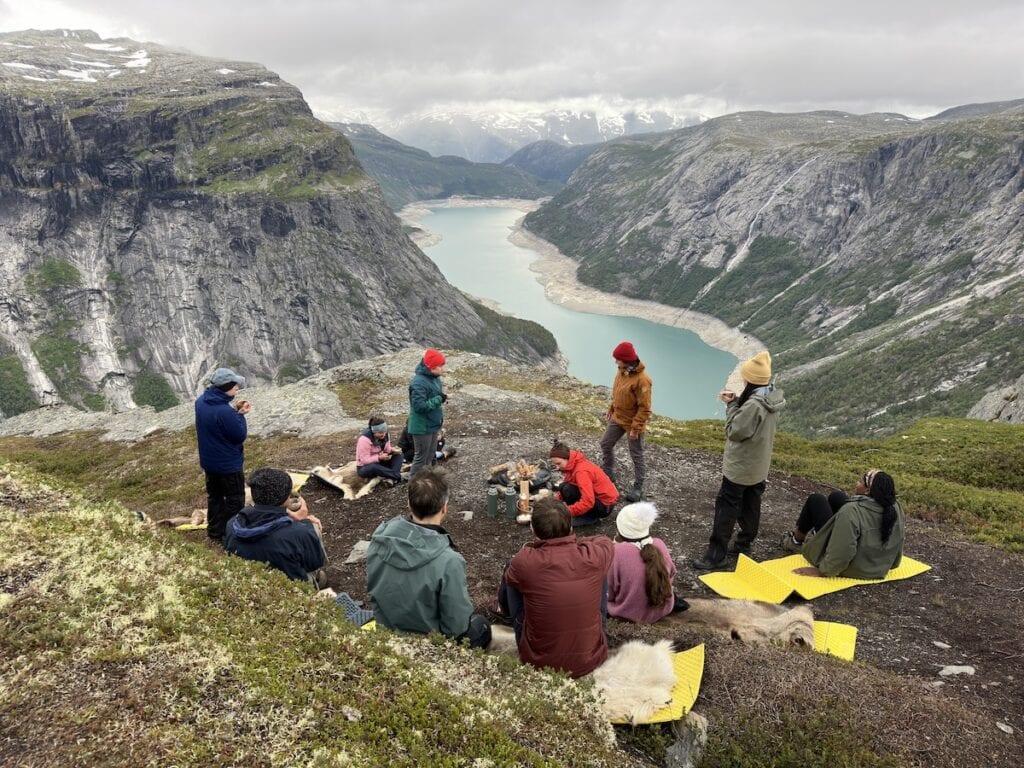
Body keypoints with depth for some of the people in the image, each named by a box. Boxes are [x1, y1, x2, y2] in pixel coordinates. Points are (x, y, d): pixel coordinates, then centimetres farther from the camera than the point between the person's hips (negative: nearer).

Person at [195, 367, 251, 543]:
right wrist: (240, 414, -13)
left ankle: (214, 531, 36)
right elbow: (240, 436, -23)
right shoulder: (224, 411, -33)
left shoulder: (201, 401, -5)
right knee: (235, 501, 10)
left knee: (215, 496, 23)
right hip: (228, 464, -8)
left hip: (209, 461, 8)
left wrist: (234, 409, -3)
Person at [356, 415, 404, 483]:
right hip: (364, 467, -7)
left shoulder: (384, 435, -6)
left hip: (379, 463, 7)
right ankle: (398, 476, -34)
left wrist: (393, 451, -17)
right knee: (373, 467, -42)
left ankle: (391, 478, -31)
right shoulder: (364, 439, -26)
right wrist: (380, 457, -38)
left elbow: (387, 449, 7)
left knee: (398, 455, -10)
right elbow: (364, 460, -27)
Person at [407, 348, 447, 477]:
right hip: (422, 426, -10)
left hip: (432, 424, 10)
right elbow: (419, 406, -30)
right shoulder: (419, 383, -26)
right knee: (421, 457, 2)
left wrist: (441, 398, 0)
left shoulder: (434, 378, 4)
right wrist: (439, 399, -25)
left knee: (430, 455, 22)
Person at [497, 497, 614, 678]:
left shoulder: (524, 561, -23)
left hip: (538, 662, -1)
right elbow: (605, 540, 9)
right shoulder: (594, 556, -18)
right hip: (591, 661, 1)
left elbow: (508, 579, 4)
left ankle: (505, 610, 50)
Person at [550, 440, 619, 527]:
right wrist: (556, 498, -10)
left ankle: (591, 517, -6)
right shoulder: (573, 464, 0)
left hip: (605, 505, -9)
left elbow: (588, 502, -33)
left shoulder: (582, 471, -27)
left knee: (568, 490, -24)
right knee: (562, 487, -3)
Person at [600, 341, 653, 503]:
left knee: (636, 456, 6)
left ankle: (638, 488, 19)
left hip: (633, 424, -8)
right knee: (606, 444, 18)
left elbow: (644, 408, -24)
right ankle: (608, 475, 38)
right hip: (617, 418, 8)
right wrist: (611, 410, 15)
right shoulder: (621, 371, -3)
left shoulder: (642, 380, -28)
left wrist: (635, 428, -22)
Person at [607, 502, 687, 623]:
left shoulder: (616, 551, -25)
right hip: (662, 609, 2)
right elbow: (671, 574, 5)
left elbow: (608, 593, -16)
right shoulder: (659, 545, -12)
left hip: (628, 613, -2)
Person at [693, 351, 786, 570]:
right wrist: (736, 402, -3)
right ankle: (744, 545, 32)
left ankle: (716, 555, 3)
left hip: (740, 468, -9)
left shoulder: (754, 405, -29)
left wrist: (732, 405, -12)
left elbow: (734, 431, -22)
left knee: (726, 508, -2)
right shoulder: (771, 399, 1)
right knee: (750, 506, 18)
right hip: (759, 466, 9)